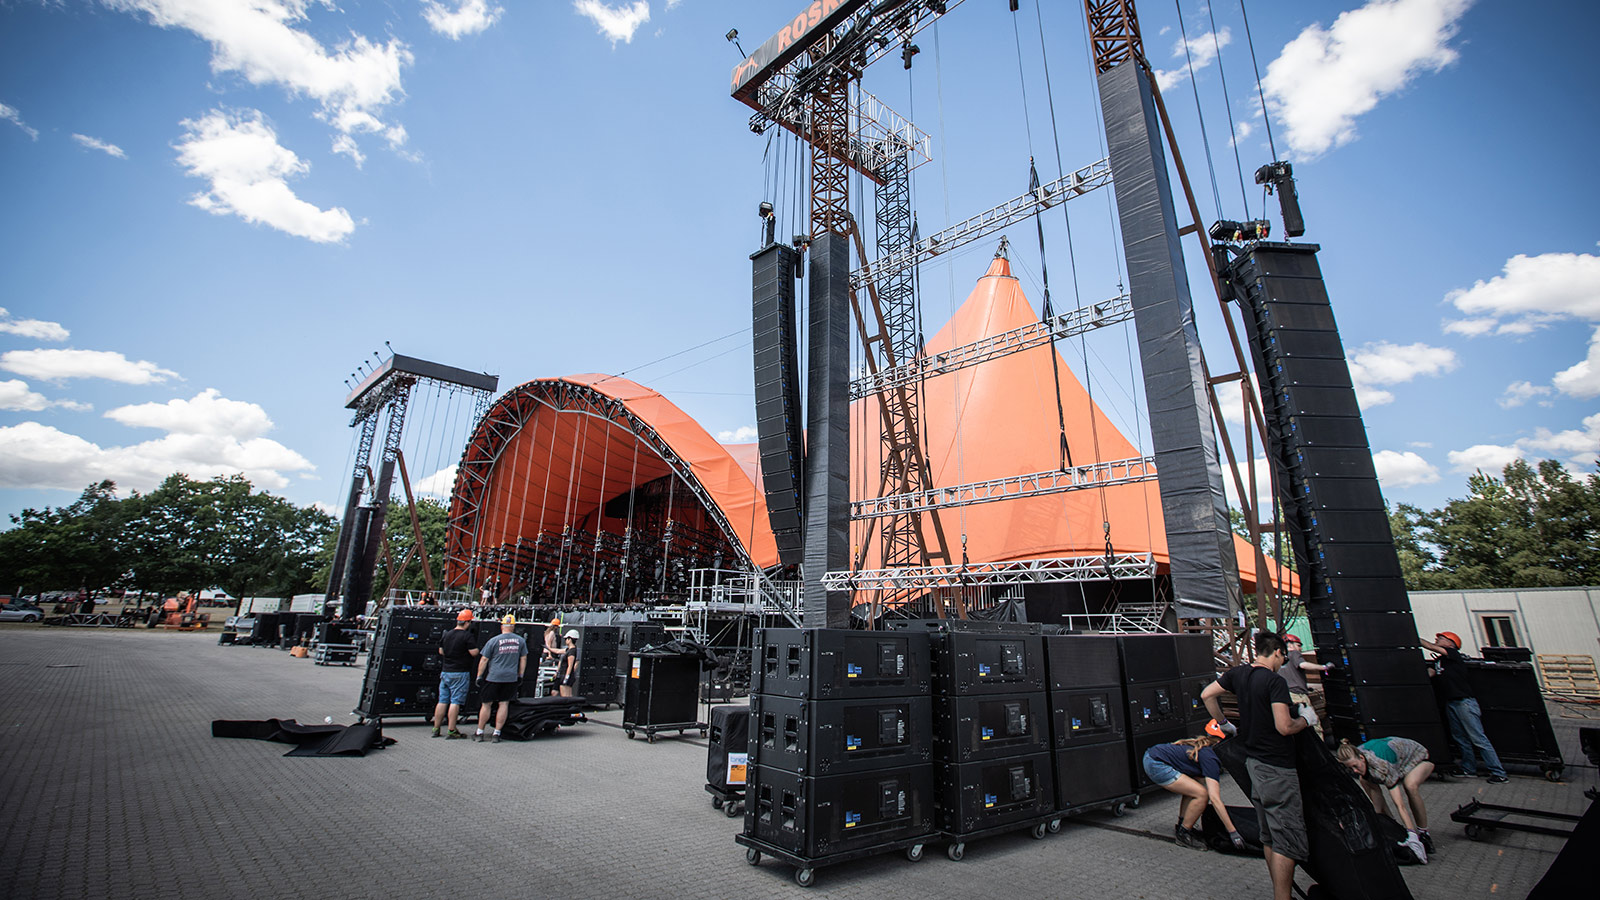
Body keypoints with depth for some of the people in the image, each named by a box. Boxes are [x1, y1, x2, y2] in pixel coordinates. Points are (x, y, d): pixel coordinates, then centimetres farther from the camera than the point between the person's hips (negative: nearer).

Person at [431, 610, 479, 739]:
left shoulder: (447, 634, 9)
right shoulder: (467, 635, -14)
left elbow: (441, 651, 19)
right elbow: (474, 653, -16)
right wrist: (478, 648, 4)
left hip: (445, 671, 7)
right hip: (460, 673, -7)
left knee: (442, 701, 13)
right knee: (455, 702, -3)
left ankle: (436, 729, 19)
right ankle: (451, 731, -1)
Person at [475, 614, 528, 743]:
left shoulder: (494, 640, -4)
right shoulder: (520, 640, 4)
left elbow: (484, 660, -2)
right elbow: (523, 659, 10)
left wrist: (479, 676, 6)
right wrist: (520, 676, 17)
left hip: (493, 678, -2)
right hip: (511, 678, 2)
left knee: (487, 704, 10)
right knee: (504, 704, 6)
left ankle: (479, 733, 18)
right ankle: (496, 734, 9)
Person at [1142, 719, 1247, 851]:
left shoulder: (1202, 745, 15)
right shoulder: (1210, 757, -12)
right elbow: (1214, 798, -17)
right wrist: (1233, 832, -14)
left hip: (1151, 755, 10)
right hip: (1156, 765, -10)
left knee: (1192, 789, 22)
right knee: (1201, 794, -10)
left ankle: (1181, 825, 30)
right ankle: (1183, 835, 5)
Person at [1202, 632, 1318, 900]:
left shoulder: (1238, 673, 6)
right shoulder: (1276, 681, -17)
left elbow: (1207, 694, 11)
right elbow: (1284, 727, -21)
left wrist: (1222, 722, 24)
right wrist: (1306, 719, -1)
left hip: (1253, 763, 8)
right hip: (1277, 768, -8)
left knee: (1269, 837, 17)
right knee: (1288, 840, -2)